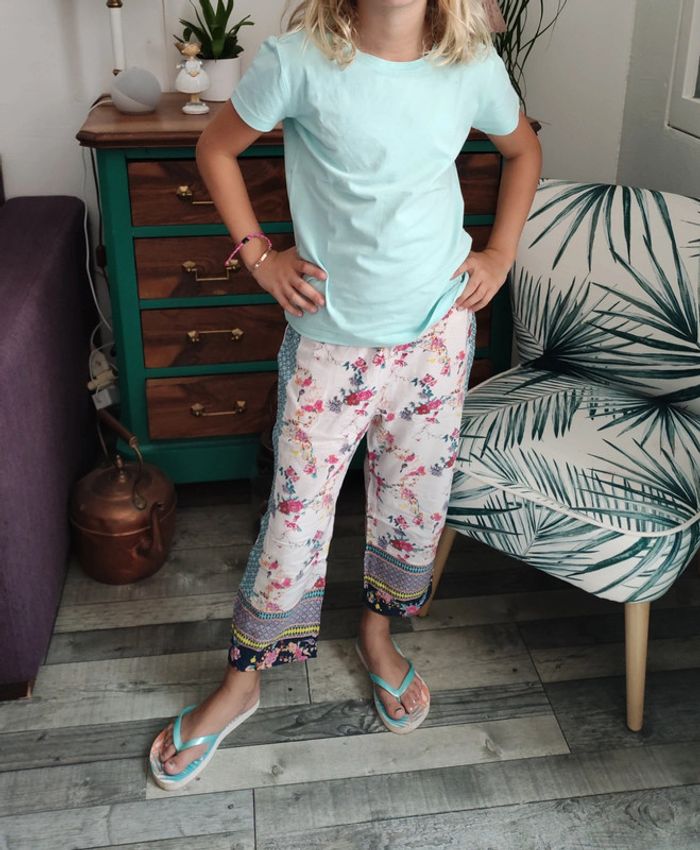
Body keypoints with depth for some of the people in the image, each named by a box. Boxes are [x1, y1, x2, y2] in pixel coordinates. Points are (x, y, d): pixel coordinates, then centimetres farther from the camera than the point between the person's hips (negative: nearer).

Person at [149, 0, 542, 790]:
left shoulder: (474, 66, -6)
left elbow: (522, 149, 14)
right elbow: (216, 147, 1)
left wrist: (500, 254, 5)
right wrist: (259, 255, -5)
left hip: (437, 330, 3)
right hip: (330, 335, -2)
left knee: (416, 501, 15)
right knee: (298, 511, 6)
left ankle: (377, 634, 44)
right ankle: (240, 682, 28)